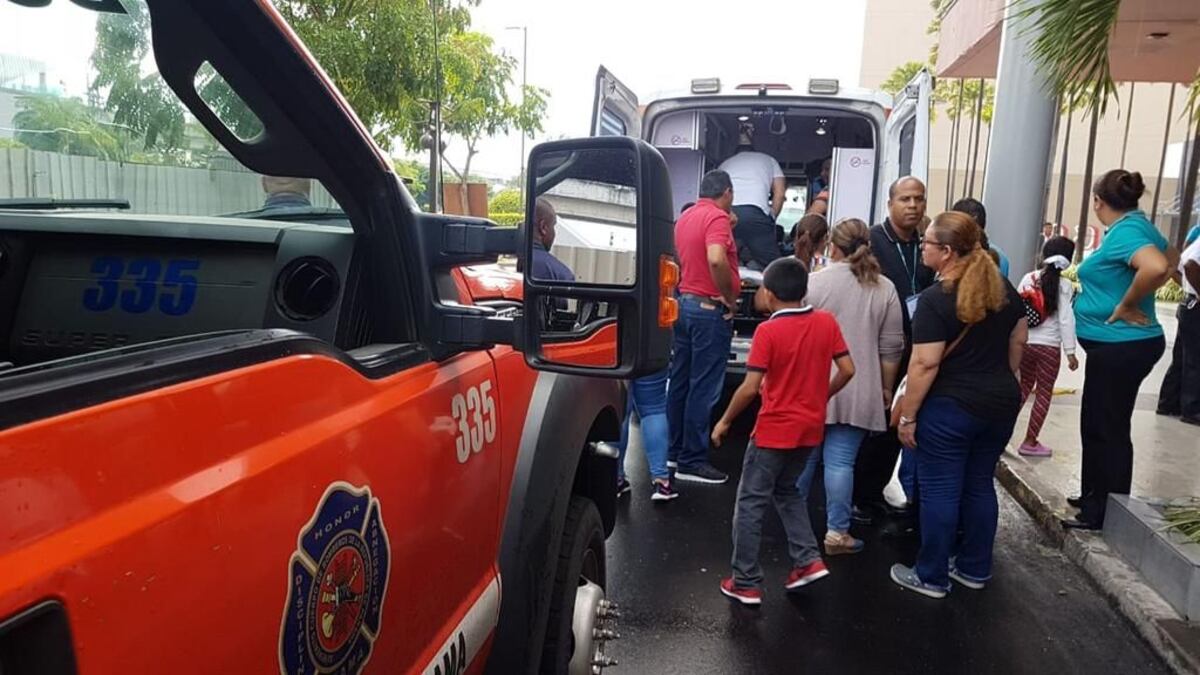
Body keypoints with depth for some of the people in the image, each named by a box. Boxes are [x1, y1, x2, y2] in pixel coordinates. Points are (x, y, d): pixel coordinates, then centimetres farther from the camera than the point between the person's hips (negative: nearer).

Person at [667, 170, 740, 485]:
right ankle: (692, 461, 2)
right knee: (704, 388, -3)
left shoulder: (685, 217, 14)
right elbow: (716, 260, -30)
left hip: (684, 302, 9)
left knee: (680, 381, 14)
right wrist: (730, 297, -17)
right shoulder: (717, 217, -13)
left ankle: (675, 450, 23)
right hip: (710, 308, -9)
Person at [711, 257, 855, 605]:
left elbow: (750, 388, -18)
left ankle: (746, 582, 12)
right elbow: (847, 370, 1)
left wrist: (724, 422, -5)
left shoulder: (768, 331, -16)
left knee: (751, 503, 6)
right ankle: (809, 560, 17)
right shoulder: (827, 322, -2)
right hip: (810, 428, 6)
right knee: (787, 490, 26)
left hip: (774, 430, -6)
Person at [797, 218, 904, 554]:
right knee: (840, 461, 3)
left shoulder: (815, 282, -6)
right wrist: (886, 389, 11)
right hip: (858, 391, 1)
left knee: (804, 454, 13)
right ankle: (837, 532, 5)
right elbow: (891, 348, 2)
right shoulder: (885, 289, 1)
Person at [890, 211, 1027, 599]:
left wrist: (907, 416, -13)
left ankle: (931, 577, 13)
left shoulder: (936, 299, -18)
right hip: (1000, 404, 7)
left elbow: (925, 364, -20)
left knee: (940, 490, 3)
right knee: (980, 485, 17)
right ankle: (974, 569, 29)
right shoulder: (1003, 287, 5)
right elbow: (1018, 341, 15)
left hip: (950, 407, -7)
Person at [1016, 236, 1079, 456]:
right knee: (1044, 393, 7)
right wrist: (1070, 351, -8)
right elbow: (1066, 320, -12)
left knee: (1023, 388, 20)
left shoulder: (1028, 278, 2)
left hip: (1025, 343, 4)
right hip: (1049, 346, -4)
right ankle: (1030, 442, 10)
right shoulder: (1064, 285, -9)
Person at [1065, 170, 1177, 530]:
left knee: (1107, 428, 0)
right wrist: (1138, 297, 15)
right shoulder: (1137, 225, 10)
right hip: (1122, 345, 10)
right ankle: (1094, 497, 32)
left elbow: (1157, 268, -37)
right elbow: (1170, 257, 27)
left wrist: (1126, 306, -22)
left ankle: (1104, 514, 10)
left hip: (1120, 346, -10)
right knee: (1098, 424, 19)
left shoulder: (1125, 231, -19)